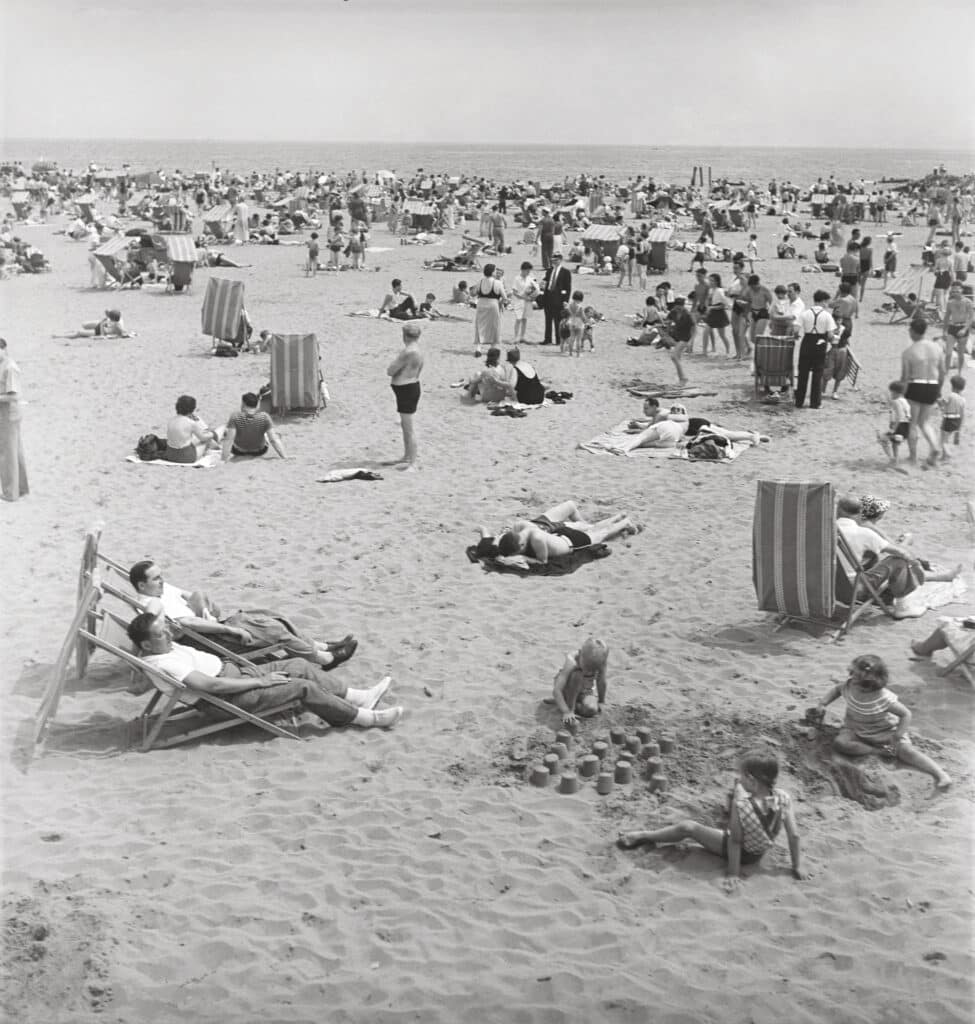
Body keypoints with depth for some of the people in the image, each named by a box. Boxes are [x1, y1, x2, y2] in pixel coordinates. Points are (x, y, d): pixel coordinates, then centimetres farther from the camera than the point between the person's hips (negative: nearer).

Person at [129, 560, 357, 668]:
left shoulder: (163, 588, 9)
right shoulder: (152, 605, -22)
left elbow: (192, 594, 20)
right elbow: (187, 622, -29)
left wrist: (203, 607, -3)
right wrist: (232, 630, -30)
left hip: (214, 622, 10)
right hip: (213, 640, -10)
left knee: (270, 617, 5)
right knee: (273, 629, -10)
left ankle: (321, 646, 13)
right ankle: (326, 658, 2)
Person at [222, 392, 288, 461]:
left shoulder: (235, 417, -26)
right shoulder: (264, 417, -24)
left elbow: (228, 439, -27)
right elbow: (274, 439, -23)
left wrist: (224, 458, -23)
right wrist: (284, 456, -16)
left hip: (239, 451, -2)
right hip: (260, 451, 2)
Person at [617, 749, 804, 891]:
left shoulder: (741, 804, -33)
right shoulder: (784, 798, -24)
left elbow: (735, 840, -25)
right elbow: (794, 835, -18)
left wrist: (733, 873, -16)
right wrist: (797, 867, -6)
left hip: (741, 852, -5)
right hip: (758, 855, 5)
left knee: (687, 827, 7)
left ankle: (642, 836, 26)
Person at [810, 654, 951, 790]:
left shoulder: (884, 698, -30)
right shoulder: (849, 687, -17)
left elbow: (905, 714, -21)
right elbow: (836, 689, 7)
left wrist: (897, 737, -29)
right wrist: (822, 704, -4)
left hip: (886, 732, -4)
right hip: (856, 731, 4)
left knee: (906, 750, -26)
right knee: (839, 743, -26)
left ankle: (940, 773, -29)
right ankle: (879, 751, -23)